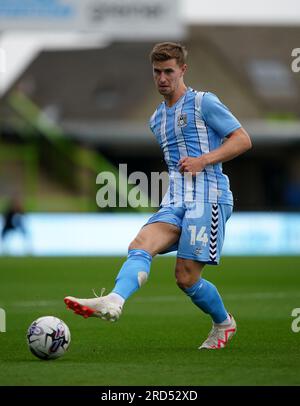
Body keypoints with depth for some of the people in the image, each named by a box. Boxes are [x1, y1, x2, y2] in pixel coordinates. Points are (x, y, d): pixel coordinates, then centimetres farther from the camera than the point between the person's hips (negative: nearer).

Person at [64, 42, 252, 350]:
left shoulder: (203, 103, 1)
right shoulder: (156, 120, 23)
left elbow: (243, 140, -4)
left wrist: (203, 160, -15)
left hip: (208, 197, -6)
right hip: (174, 203, 6)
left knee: (186, 277, -10)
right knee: (140, 246, -22)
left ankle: (223, 324, 16)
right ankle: (113, 302, -46)